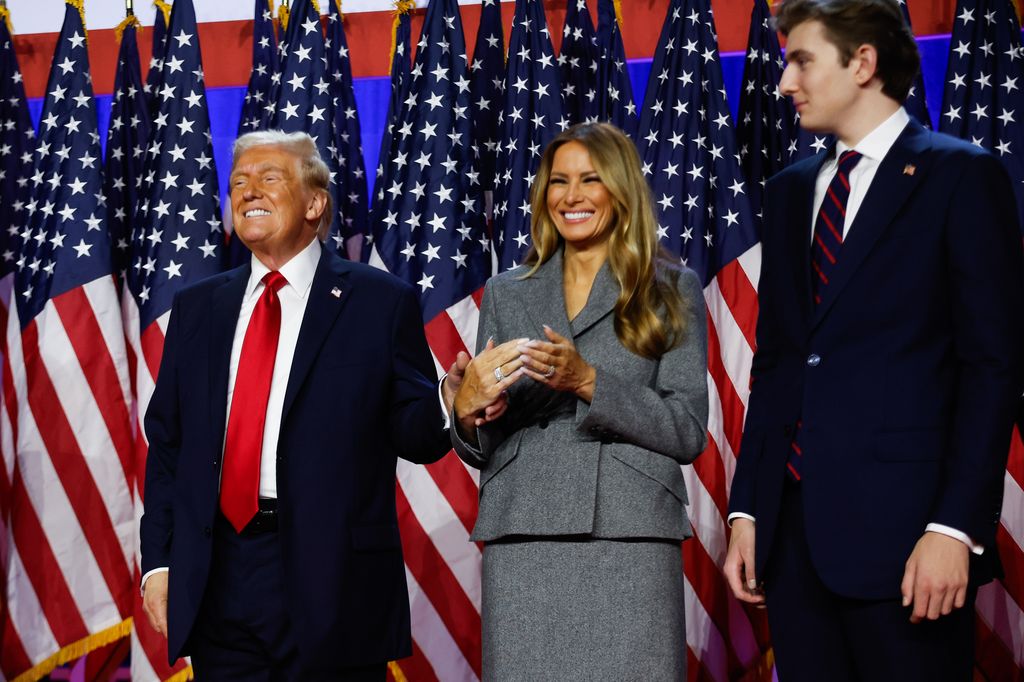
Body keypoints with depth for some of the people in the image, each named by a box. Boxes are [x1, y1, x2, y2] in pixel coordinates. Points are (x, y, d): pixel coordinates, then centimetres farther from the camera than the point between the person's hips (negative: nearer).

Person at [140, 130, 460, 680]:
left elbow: (413, 435, 3)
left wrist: (449, 409, -19)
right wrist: (158, 561, 5)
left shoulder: (380, 301, 2)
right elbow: (166, 443, 13)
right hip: (216, 584, 3)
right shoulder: (196, 307, 14)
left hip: (331, 584, -3)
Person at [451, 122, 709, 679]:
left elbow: (689, 433, 0)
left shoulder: (671, 291, 8)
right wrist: (468, 406, -5)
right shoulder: (506, 294, 16)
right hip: (521, 543, 2)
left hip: (630, 541, -2)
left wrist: (588, 382, -12)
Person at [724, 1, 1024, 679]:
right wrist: (747, 509, 9)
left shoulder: (961, 175, -1)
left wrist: (956, 527, -15)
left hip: (899, 525, -5)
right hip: (793, 525, 5)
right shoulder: (792, 190, 17)